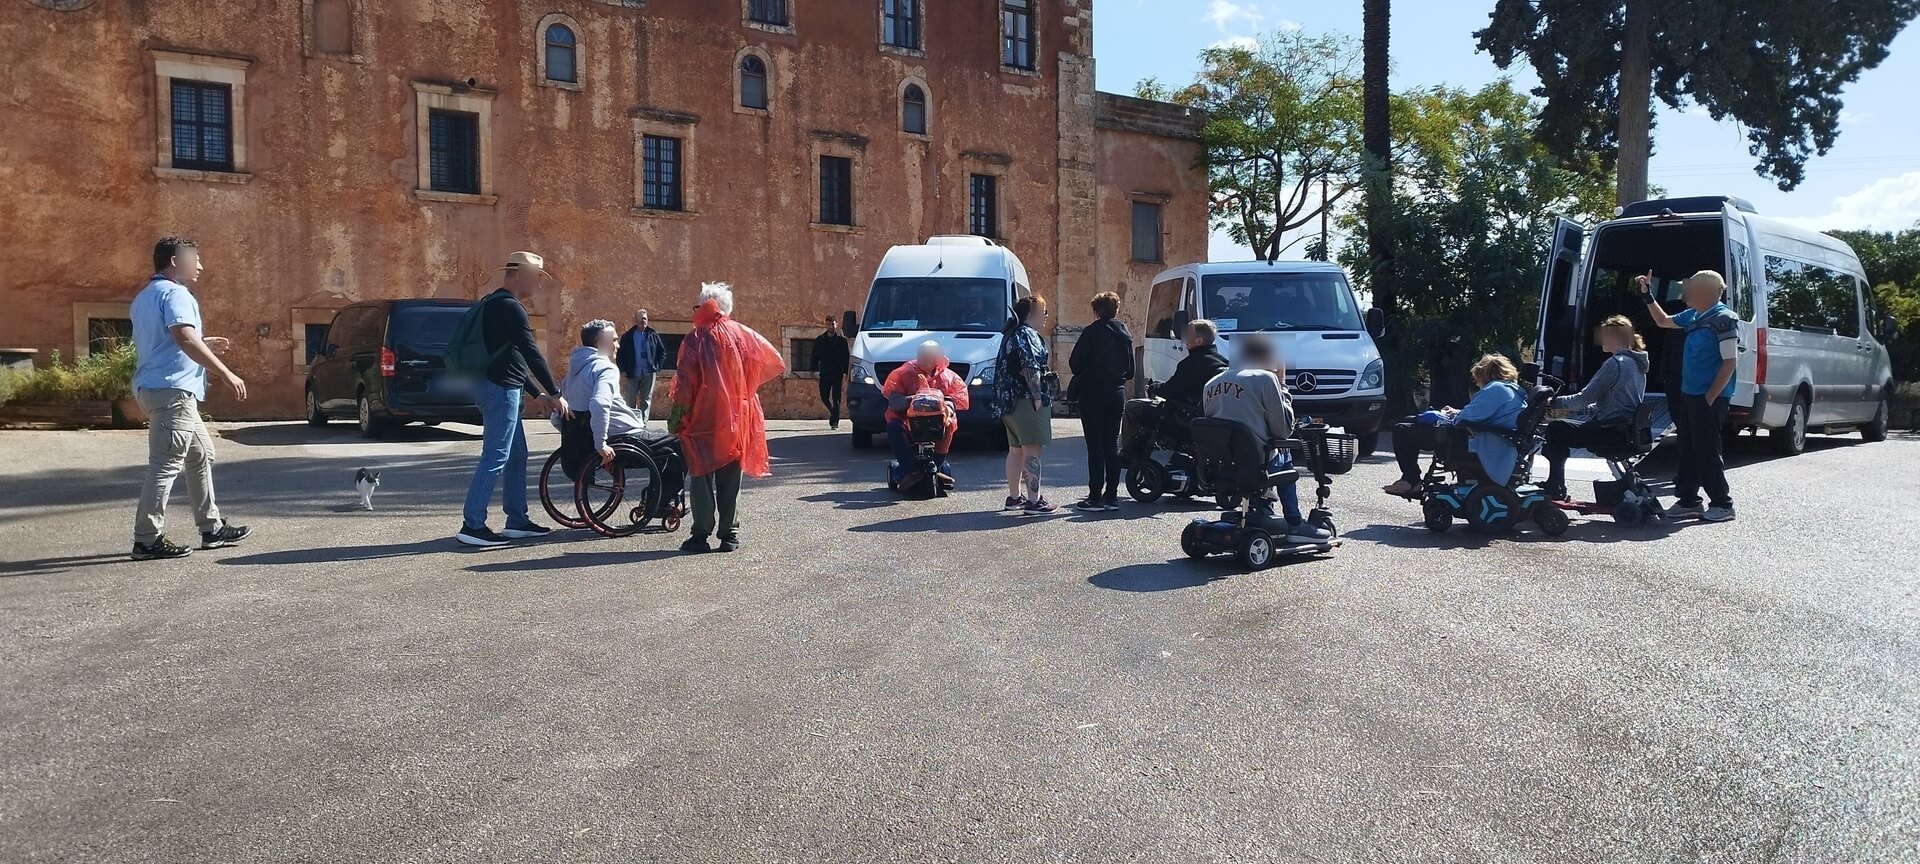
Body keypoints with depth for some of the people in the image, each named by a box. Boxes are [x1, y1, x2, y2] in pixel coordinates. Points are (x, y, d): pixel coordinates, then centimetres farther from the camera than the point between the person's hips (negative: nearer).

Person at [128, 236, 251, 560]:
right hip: (172, 390, -11)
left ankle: (211, 528, 20)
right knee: (166, 464, -9)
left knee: (201, 454, 17)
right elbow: (184, 338, -26)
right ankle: (147, 540, -7)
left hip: (155, 387, 11)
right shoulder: (175, 293, -11)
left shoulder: (145, 296, 21)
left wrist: (204, 345, 26)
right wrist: (226, 374, -25)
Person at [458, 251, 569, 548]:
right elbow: (531, 354, -17)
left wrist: (537, 393, 22)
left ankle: (517, 521, 19)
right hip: (500, 389, -11)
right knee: (495, 457, -9)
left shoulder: (493, 304, 19)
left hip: (497, 386, 11)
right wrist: (555, 394, -13)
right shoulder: (510, 307, -14)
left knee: (516, 456, 14)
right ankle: (472, 526, -8)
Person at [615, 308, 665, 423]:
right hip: (632, 374, -1)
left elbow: (662, 352, 10)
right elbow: (620, 355, 2)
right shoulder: (627, 337, 1)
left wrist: (658, 367, 1)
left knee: (646, 400, 4)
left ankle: (643, 423, 8)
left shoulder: (653, 336, 4)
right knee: (630, 401, 4)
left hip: (649, 374, 1)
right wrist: (623, 371, -6)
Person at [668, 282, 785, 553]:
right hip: (736, 420, 3)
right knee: (731, 479, 9)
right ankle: (729, 534, 9)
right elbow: (774, 362, 9)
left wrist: (677, 414, -3)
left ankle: (702, 534, 2)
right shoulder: (743, 334, 2)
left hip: (703, 420, -3)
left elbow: (685, 383, -11)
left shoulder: (695, 338, -7)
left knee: (703, 478, 4)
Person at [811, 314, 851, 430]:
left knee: (836, 398, -4)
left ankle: (835, 422, -2)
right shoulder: (819, 340, 7)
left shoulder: (842, 340, 2)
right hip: (824, 373, 2)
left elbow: (846, 358, 2)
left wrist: (845, 372, -6)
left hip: (837, 373, -2)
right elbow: (815, 356, 10)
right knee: (824, 396, 4)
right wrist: (815, 370, -1)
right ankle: (832, 411, 31)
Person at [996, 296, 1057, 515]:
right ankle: (1033, 500, -13)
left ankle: (1014, 497, 23)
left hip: (1008, 399, 11)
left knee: (1016, 449, 16)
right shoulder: (1027, 334, -12)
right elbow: (1029, 367, -21)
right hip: (1026, 399, -11)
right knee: (1032, 449, -11)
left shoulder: (1011, 334, 20)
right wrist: (1037, 396, -21)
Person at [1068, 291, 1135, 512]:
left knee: (1095, 446, -3)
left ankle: (1095, 497, -4)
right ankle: (1111, 496, 12)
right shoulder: (1125, 335, 9)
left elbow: (1075, 363, -12)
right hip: (1117, 394, 6)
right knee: (1112, 444, 10)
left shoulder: (1092, 332, -11)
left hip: (1093, 394, -6)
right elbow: (1130, 371, 12)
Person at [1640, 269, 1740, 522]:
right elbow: (1663, 321, 30)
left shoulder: (1723, 319, -15)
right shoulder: (1693, 316, 10)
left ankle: (1722, 504, 6)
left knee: (1706, 451, -4)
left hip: (1709, 398, -9)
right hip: (1689, 394, 9)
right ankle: (1688, 500, 22)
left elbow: (1730, 362, -18)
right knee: (1688, 450, 13)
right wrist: (1647, 295, 21)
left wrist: (1710, 397, -19)